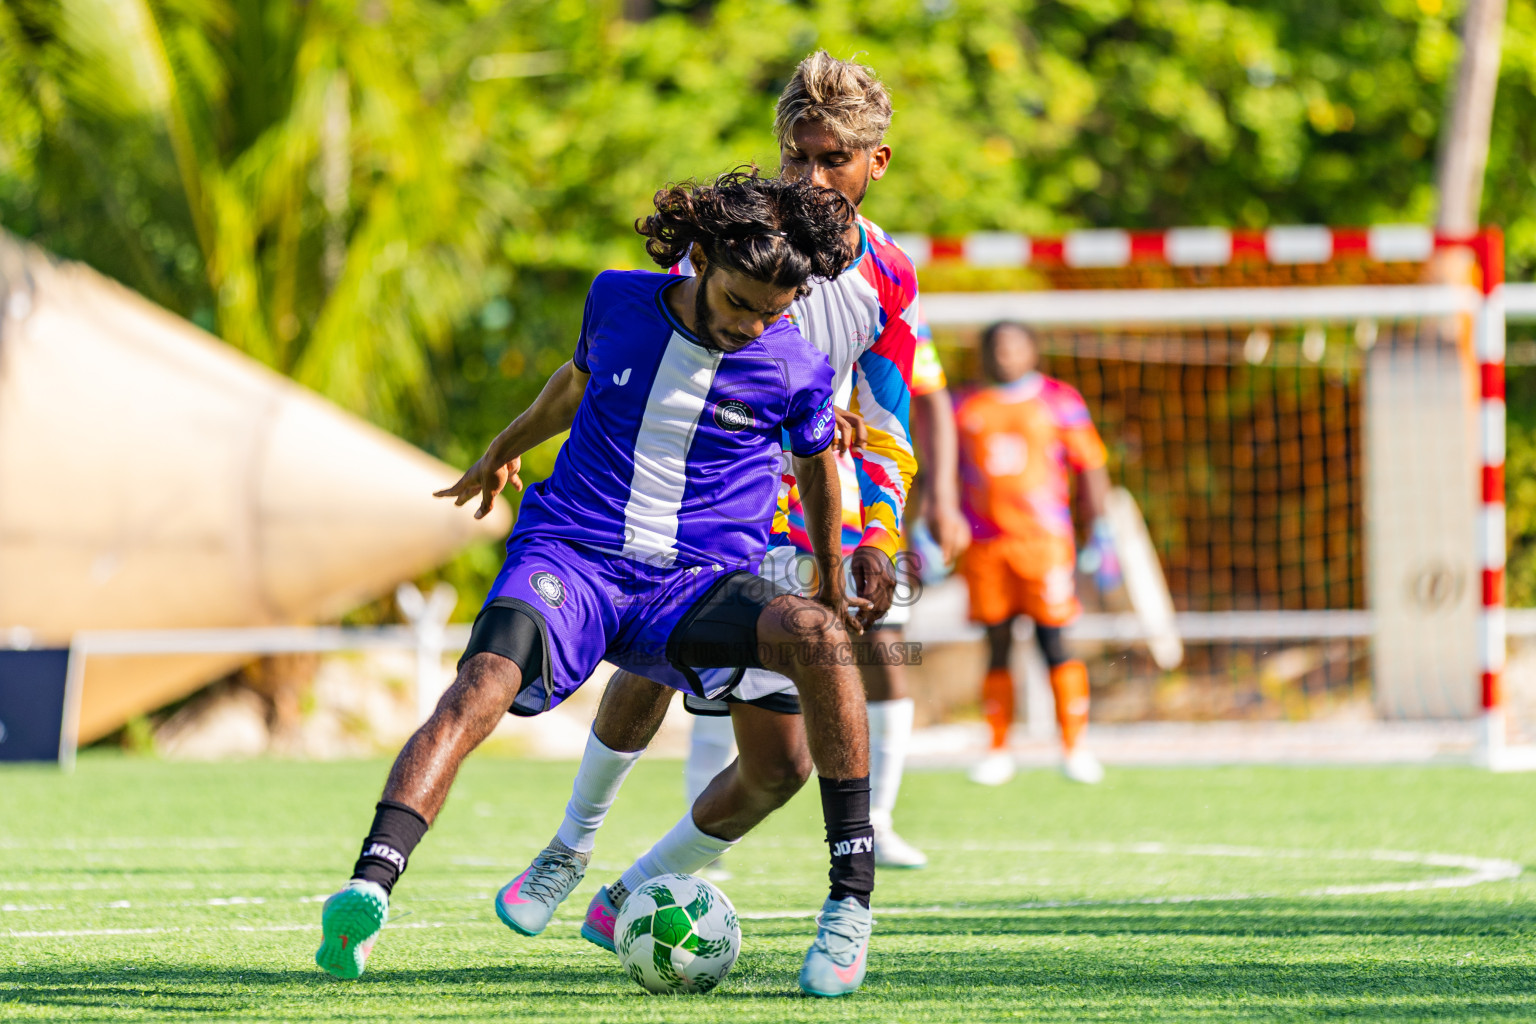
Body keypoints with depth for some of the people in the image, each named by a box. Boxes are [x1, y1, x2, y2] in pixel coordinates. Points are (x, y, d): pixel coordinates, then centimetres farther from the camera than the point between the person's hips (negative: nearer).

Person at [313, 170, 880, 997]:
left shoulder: (795, 369, -1)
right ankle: (367, 890, -49)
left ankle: (851, 899, -23)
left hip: (695, 588, 0)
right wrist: (504, 450, 40)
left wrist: (833, 587, 30)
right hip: (566, 558, 0)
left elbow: (817, 464, 19)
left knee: (816, 636, -32)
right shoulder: (617, 303, 2)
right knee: (484, 683, -32)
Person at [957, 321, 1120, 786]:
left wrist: (1101, 534, 2)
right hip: (985, 546, 2)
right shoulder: (966, 409, 12)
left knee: (1053, 642, -7)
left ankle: (1074, 747, 0)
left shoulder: (1060, 401, 7)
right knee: (997, 646, 2)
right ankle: (998, 751, 8)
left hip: (1045, 539, -2)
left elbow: (1090, 468, 8)